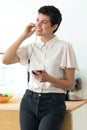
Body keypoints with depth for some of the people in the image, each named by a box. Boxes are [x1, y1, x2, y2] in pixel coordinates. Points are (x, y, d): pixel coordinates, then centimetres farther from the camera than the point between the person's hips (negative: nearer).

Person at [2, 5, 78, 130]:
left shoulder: (64, 47, -2)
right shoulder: (30, 46, 9)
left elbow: (70, 84, -2)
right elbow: (5, 60, -6)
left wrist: (48, 78, -20)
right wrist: (23, 36, -2)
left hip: (53, 103, -3)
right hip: (29, 100, 4)